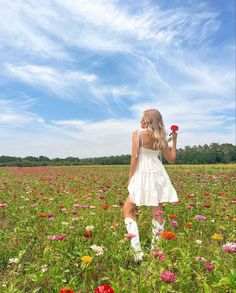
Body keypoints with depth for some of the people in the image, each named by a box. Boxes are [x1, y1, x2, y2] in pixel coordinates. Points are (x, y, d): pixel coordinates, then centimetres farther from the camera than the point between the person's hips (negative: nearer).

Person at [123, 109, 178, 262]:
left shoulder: (137, 134, -6)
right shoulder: (161, 138, 7)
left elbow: (135, 158, -10)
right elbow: (172, 159, 12)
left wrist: (130, 178, -2)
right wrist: (174, 141, 20)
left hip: (143, 175, -5)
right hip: (158, 175, 5)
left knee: (128, 210, 7)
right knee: (157, 213, 9)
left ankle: (137, 250, -3)